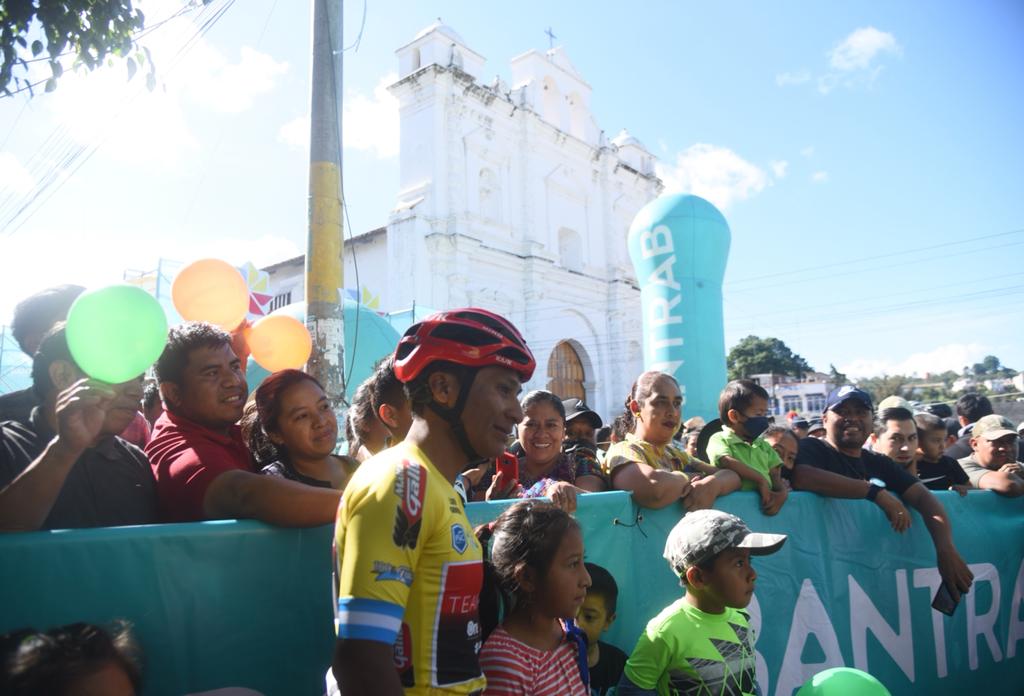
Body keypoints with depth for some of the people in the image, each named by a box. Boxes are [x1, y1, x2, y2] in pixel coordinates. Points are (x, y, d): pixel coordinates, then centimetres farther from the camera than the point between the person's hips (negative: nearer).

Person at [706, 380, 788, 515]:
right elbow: (726, 462, -15)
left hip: (766, 503, 4)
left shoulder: (764, 445, 24)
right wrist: (760, 479, -16)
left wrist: (782, 493, -4)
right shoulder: (720, 439, 3)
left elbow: (775, 474, 17)